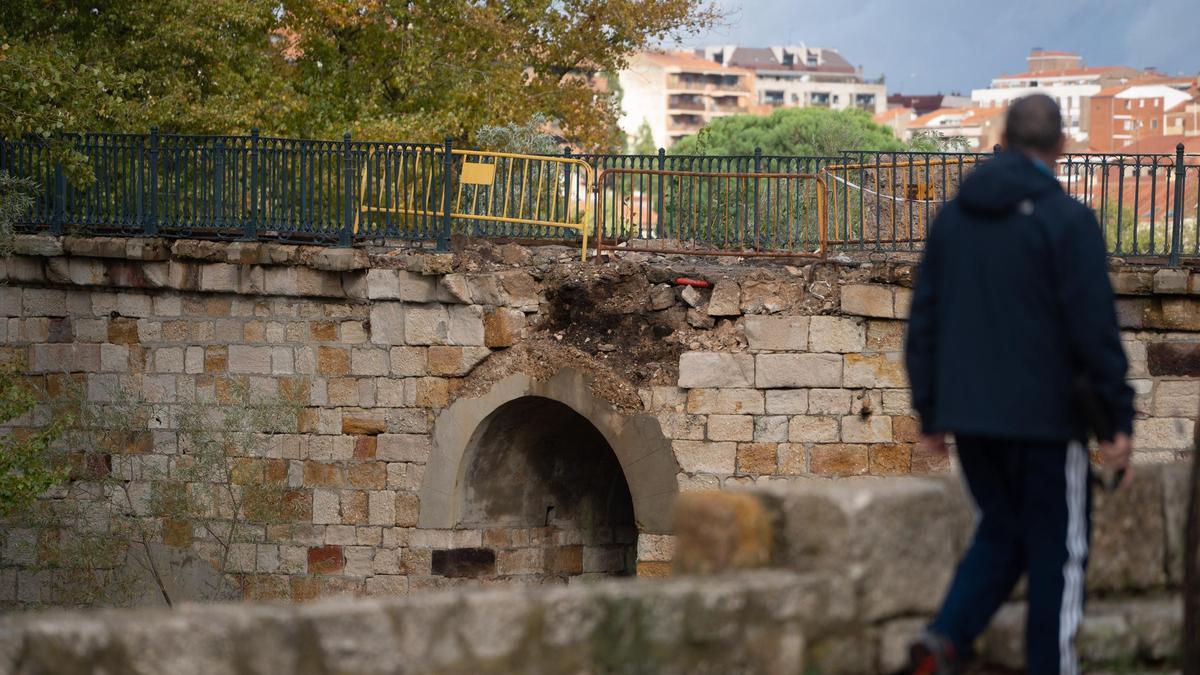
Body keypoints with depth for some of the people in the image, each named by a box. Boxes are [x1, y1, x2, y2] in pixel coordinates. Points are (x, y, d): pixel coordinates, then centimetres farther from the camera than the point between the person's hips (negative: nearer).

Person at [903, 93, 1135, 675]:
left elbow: (923, 318, 9)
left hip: (968, 417, 5)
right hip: (1044, 418, -5)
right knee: (1057, 551, 7)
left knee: (1001, 533, 18)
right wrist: (1120, 420, -10)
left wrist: (929, 413, 15)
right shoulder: (1067, 220, -11)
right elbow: (1096, 327, -15)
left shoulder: (954, 216, 7)